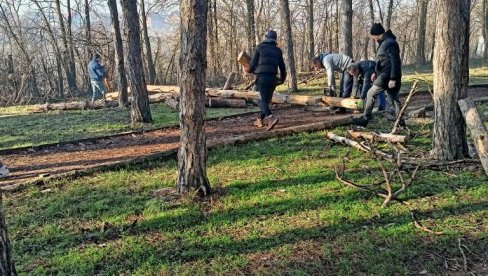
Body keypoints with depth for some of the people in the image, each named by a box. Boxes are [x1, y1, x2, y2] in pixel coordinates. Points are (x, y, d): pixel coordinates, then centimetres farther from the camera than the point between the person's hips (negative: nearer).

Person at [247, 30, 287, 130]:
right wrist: (282, 79, 32)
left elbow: (253, 63, 1)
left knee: (263, 100, -5)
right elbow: (282, 67, 15)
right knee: (266, 99, 16)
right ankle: (260, 120, 24)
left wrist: (249, 70, 23)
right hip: (272, 78, 4)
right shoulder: (278, 50, 12)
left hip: (262, 77, -4)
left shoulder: (260, 47, 2)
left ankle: (271, 117, -27)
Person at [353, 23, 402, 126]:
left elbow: (395, 62, -21)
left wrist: (393, 79, -24)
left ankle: (365, 119, 3)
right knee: (393, 98, 12)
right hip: (386, 75, 10)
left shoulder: (390, 43, -17)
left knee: (371, 94, -3)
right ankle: (400, 121, 18)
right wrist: (376, 72, 25)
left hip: (387, 76, -10)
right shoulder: (384, 42, 14)